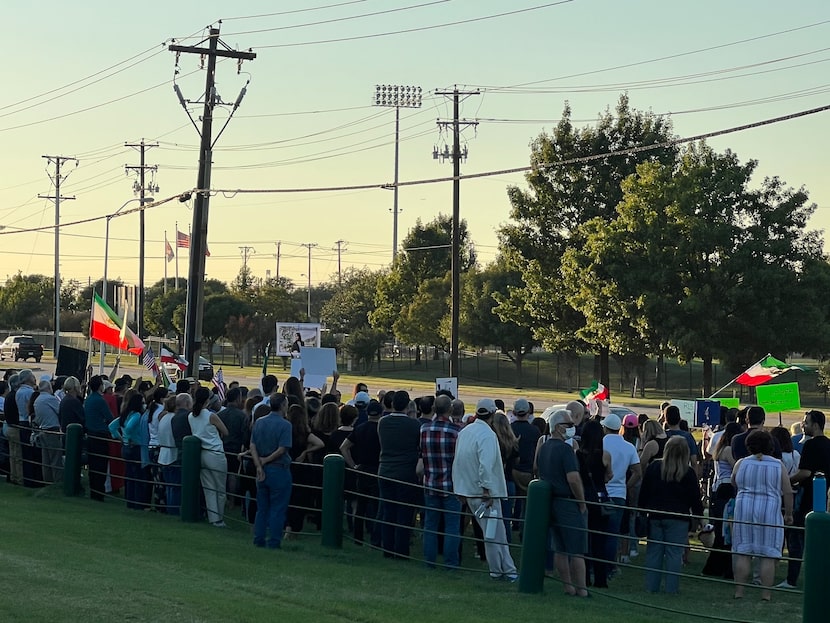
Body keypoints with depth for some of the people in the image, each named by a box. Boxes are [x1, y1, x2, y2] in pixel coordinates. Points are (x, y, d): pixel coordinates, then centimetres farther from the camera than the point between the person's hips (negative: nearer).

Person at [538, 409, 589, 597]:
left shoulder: (544, 448, 11)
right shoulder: (565, 449, -16)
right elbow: (573, 478, -23)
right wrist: (582, 503, -13)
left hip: (551, 502, 9)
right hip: (569, 504, -9)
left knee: (560, 549, 12)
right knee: (577, 551, -3)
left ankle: (568, 587, 16)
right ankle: (581, 590, -2)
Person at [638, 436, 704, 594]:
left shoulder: (653, 467, 3)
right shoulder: (688, 472, -6)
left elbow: (644, 492, 8)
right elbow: (695, 497, -2)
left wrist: (643, 510, 17)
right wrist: (699, 516, 9)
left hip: (655, 516, 3)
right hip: (678, 519, -3)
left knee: (653, 551, 7)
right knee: (674, 553, -1)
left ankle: (652, 586, 8)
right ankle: (672, 587, -1)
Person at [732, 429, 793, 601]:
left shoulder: (741, 464, 3)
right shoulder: (778, 465, 0)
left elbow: (734, 483, 19)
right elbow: (788, 492, 1)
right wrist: (788, 514, 11)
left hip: (744, 510, 1)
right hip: (770, 512, -1)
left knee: (742, 553, 5)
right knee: (768, 555, 1)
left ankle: (739, 591, 5)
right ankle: (766, 594, 0)